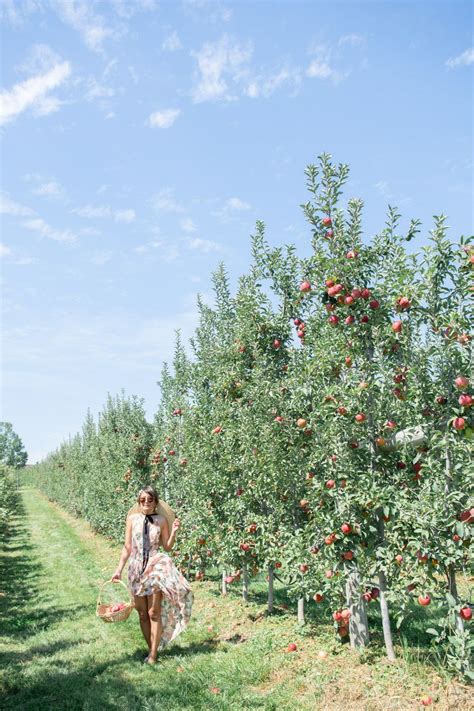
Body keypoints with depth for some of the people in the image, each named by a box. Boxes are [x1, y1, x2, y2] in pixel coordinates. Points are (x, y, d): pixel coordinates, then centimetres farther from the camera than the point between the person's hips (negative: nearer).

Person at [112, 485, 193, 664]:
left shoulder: (161, 520, -3)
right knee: (142, 613, 9)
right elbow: (127, 547, 5)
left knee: (154, 613, -1)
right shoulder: (132, 519, -1)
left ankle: (153, 655, 8)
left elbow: (167, 547, 3)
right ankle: (151, 649, 23)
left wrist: (174, 532, -12)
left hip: (155, 567, -2)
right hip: (136, 567, 2)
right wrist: (119, 569, 4)